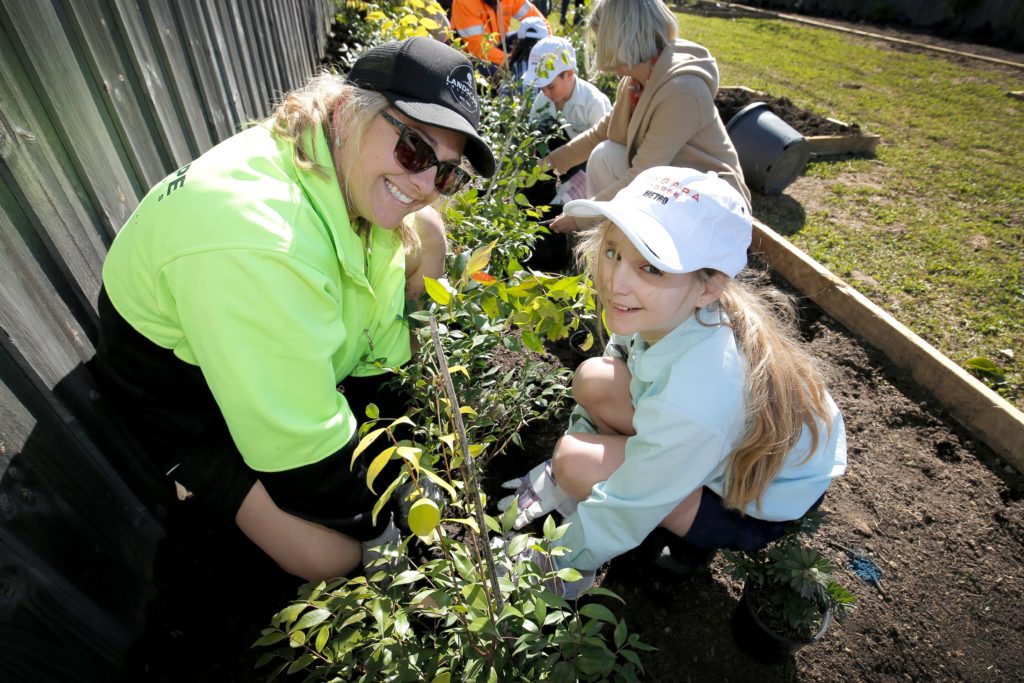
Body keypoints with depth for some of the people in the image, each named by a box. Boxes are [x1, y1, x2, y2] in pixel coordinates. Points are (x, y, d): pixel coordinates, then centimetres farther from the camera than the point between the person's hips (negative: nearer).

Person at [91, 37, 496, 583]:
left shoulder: (364, 180, -16)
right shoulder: (254, 241, -42)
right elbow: (301, 448, -32)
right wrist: (376, 527, -17)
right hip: (185, 388, -6)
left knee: (422, 231, -8)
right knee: (329, 556, -16)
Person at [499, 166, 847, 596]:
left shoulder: (697, 398, -41)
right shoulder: (666, 310, -21)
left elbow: (623, 512, -26)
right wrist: (556, 478, 3)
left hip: (760, 501, -6)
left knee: (577, 460, -22)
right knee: (594, 381, -14)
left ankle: (692, 540, 3)